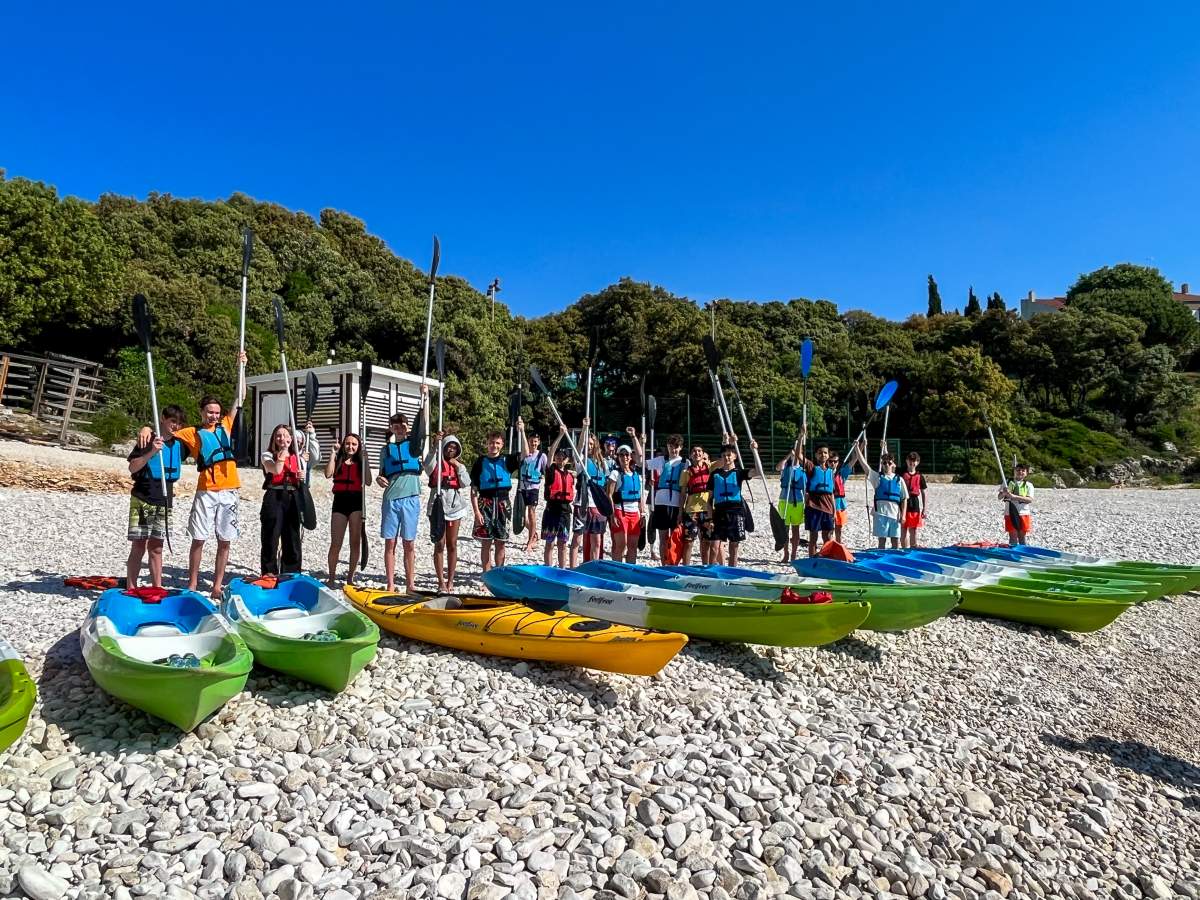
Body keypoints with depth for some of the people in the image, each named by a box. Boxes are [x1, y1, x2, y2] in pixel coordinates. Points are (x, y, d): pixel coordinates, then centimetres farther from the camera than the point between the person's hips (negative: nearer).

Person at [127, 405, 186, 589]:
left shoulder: (178, 445, 9)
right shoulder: (149, 441, -7)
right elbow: (132, 467, -16)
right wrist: (151, 453, -26)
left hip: (164, 503, 5)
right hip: (142, 501, -5)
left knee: (156, 548, 9)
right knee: (138, 547, -3)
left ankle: (157, 588, 11)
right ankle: (131, 588, 4)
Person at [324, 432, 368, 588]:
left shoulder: (361, 462, 12)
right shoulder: (338, 461, 11)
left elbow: (368, 481, -2)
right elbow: (328, 474, -9)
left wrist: (365, 460, -4)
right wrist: (334, 452, -5)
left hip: (356, 501, 0)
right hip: (340, 501, 0)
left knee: (355, 542, 1)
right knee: (335, 543, -1)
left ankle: (350, 578, 11)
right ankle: (332, 578, 9)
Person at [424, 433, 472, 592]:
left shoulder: (459, 465, 13)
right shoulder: (437, 462, 2)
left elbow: (466, 483, 1)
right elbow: (427, 465, -22)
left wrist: (459, 467, -8)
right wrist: (436, 445, -32)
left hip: (455, 506, 4)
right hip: (438, 504, -3)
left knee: (452, 544, 6)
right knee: (440, 544, -3)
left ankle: (450, 581, 13)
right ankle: (441, 582, 1)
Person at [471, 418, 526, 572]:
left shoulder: (507, 461, 6)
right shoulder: (481, 462, 1)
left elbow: (524, 454, -12)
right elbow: (474, 490, 0)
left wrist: (521, 432, -19)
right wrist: (477, 511, -9)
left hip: (503, 504, 2)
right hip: (485, 504, -2)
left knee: (501, 543, 8)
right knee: (487, 542, 2)